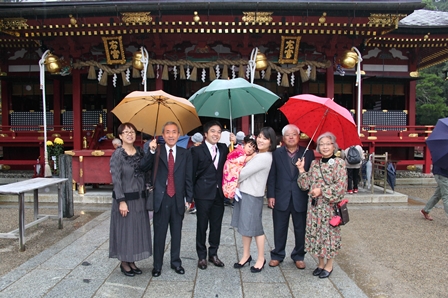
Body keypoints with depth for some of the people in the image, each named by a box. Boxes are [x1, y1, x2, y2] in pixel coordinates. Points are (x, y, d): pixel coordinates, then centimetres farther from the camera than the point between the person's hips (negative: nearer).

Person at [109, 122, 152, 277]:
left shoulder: (140, 152, 5)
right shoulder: (117, 154, -11)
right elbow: (116, 179, -14)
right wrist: (121, 201, -18)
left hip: (140, 197, 6)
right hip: (125, 198, -5)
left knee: (138, 229, 12)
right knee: (125, 229, 6)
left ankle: (132, 261, 28)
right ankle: (124, 263, 24)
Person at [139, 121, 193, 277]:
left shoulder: (185, 153, 3)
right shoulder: (156, 152, 0)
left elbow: (189, 178, 4)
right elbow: (143, 167, -14)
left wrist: (189, 198, 2)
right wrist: (151, 151, -26)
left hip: (178, 199, 2)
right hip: (161, 198, -1)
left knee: (177, 233, 14)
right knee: (159, 233, 8)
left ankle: (176, 262, 31)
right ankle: (157, 265, 24)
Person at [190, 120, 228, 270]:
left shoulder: (223, 148, 9)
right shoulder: (197, 150, -4)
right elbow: (192, 173, -3)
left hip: (219, 193, 4)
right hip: (203, 194, -4)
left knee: (216, 225, 12)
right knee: (202, 225, 7)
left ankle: (213, 254, 28)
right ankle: (202, 256, 22)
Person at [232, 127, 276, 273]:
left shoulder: (264, 157, -18)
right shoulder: (257, 154, 11)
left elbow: (244, 173, -16)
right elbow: (246, 171, 13)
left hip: (253, 195, -9)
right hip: (244, 193, 9)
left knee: (255, 227, 4)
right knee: (245, 226, 15)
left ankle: (261, 259, 21)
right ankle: (246, 255, 29)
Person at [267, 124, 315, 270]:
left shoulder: (308, 153, 0)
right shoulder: (277, 153, 1)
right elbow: (272, 176, 1)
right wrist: (270, 195, -4)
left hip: (300, 199, 0)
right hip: (281, 198, 0)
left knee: (300, 229, 12)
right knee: (279, 229, 11)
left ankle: (299, 256, 30)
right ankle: (277, 255, 28)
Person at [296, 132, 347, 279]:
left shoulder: (339, 163, -7)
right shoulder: (314, 163, 7)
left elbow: (341, 187, -14)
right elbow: (305, 186, 4)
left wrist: (322, 191, -17)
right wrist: (301, 170, -8)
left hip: (330, 206, -4)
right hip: (314, 206, 5)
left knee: (329, 233, 6)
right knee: (316, 233, 11)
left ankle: (329, 265, 26)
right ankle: (321, 263, 30)